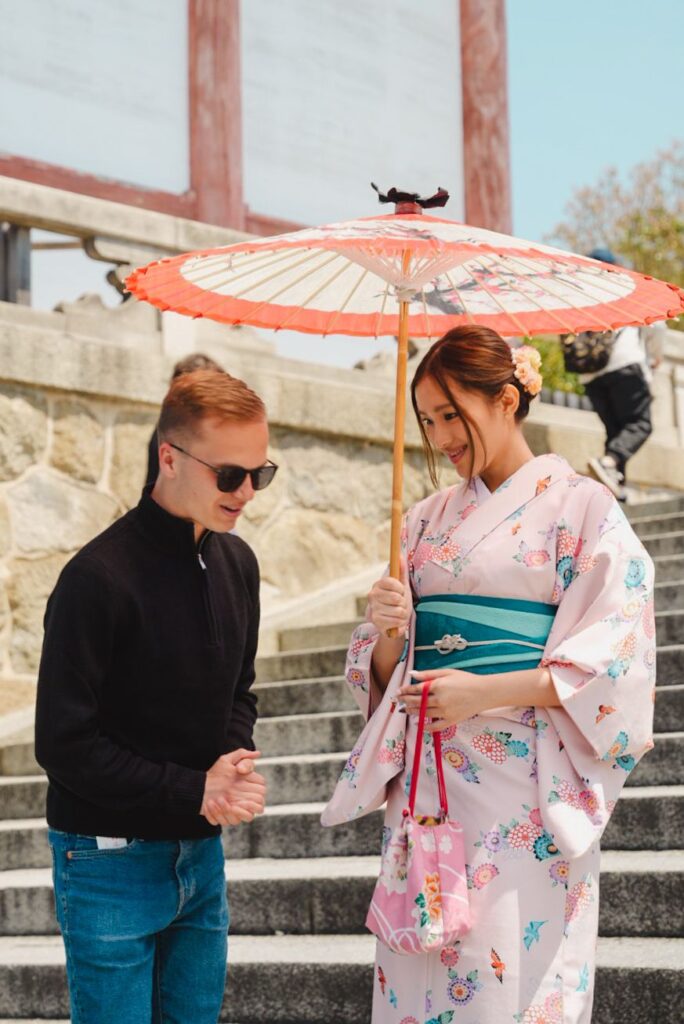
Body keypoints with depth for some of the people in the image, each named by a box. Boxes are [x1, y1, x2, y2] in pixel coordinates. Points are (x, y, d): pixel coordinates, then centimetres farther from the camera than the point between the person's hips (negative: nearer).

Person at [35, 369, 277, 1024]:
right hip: (113, 860, -7)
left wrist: (234, 765, -5)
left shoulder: (236, 563, 5)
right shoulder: (99, 578, -19)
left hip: (202, 851, 7)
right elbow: (64, 743, -18)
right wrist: (196, 790, -16)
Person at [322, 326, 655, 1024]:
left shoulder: (582, 508, -1)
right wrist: (386, 633, -8)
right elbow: (381, 670, 15)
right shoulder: (429, 519, 15)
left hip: (525, 782, -5)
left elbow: (616, 658, -9)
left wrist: (489, 690, -17)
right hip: (426, 775, 5)